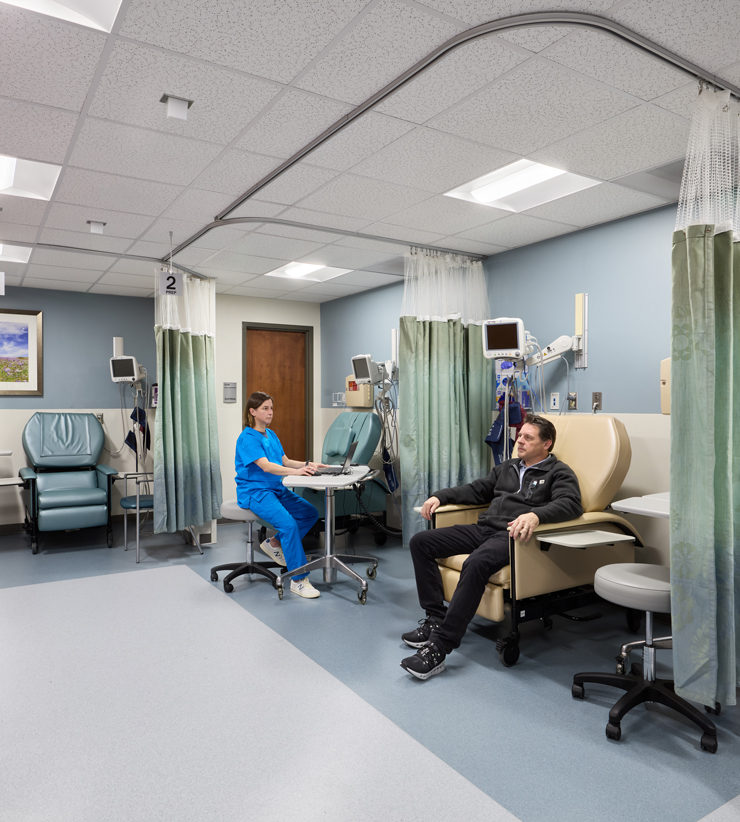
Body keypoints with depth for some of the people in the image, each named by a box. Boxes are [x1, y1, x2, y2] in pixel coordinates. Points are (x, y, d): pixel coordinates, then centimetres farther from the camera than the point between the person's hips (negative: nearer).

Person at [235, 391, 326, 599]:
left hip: (276, 489, 9)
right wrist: (295, 472, -42)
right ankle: (298, 580, -20)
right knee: (288, 523, -28)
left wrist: (308, 465, -10)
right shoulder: (247, 438, -15)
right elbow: (265, 466, -28)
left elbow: (285, 461, 8)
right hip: (254, 492, -9)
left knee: (310, 513, -4)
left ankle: (274, 543, 14)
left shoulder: (271, 435, 13)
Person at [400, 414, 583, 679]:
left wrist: (535, 515, -33)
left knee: (476, 564, -38)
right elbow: (476, 490, 31)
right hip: (483, 528, 8)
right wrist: (439, 496, 18)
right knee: (420, 542, -5)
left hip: (511, 535, -8)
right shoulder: (507, 467, 27)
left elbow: (571, 503, -13)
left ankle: (438, 649, -34)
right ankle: (436, 618, -6)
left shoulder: (558, 473, 6)